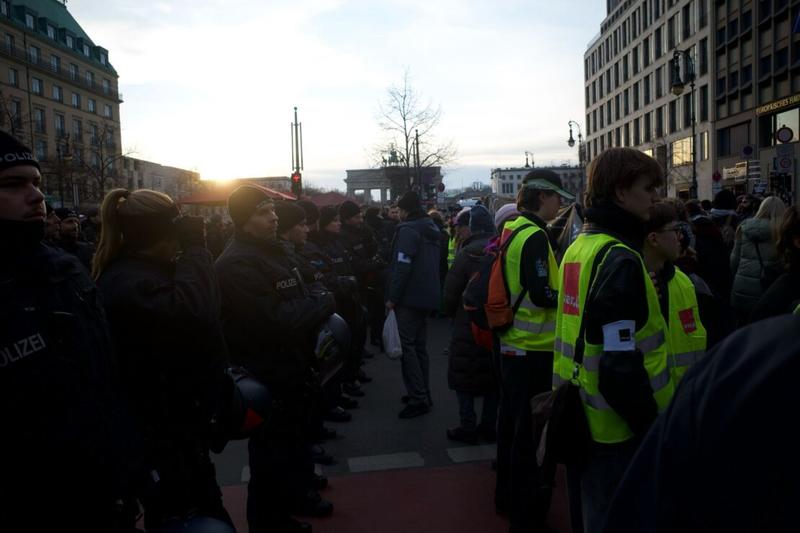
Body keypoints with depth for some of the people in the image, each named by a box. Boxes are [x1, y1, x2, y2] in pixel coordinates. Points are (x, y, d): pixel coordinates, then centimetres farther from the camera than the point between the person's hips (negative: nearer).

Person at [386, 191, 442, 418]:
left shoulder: (408, 230, -14)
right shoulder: (432, 230, 15)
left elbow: (402, 266, -21)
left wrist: (392, 297, -16)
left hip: (409, 298, -9)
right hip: (427, 297, 9)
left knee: (407, 346, -4)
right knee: (420, 346, 16)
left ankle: (418, 399, -5)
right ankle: (423, 394, 23)